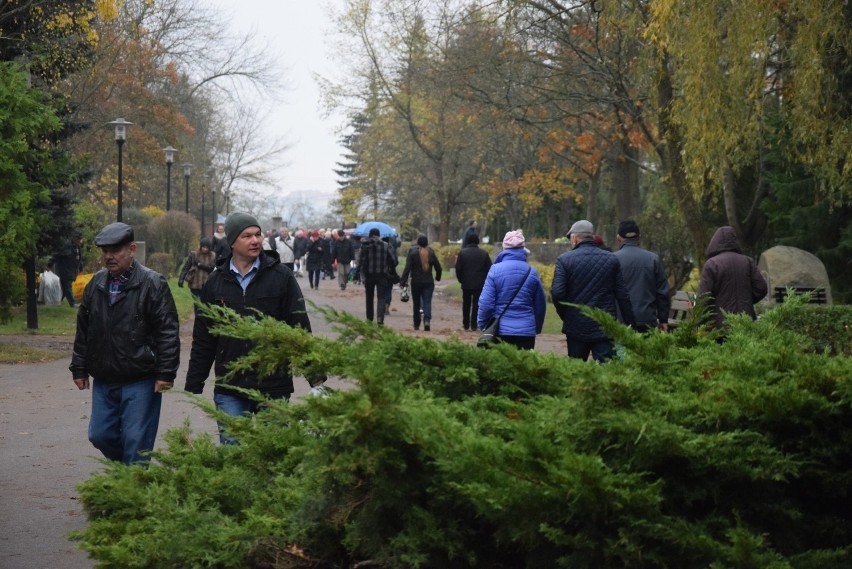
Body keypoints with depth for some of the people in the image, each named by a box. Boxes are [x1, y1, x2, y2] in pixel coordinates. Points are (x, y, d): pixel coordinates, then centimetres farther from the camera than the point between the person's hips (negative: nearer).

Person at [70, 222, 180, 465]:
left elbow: (168, 332, -12)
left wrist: (165, 373, -16)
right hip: (103, 380, 6)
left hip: (140, 382, -6)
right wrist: (79, 369, 15)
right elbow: (83, 331, 17)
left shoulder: (152, 284, -9)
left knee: (136, 442, -4)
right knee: (100, 435, 10)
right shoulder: (96, 284, 9)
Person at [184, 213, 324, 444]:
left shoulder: (281, 276, -2)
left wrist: (316, 377, -5)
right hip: (229, 389, 2)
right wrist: (193, 385, 9)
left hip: (273, 386, -2)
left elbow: (300, 329, -2)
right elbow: (203, 339, 10)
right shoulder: (216, 282, 5)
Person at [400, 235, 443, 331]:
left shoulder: (412, 252, -7)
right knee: (427, 302, -1)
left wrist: (403, 281, -12)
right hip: (429, 282, 1)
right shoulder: (431, 252, 1)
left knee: (416, 303, 12)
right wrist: (438, 277, 27)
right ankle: (427, 320, -25)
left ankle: (416, 324, 19)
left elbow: (407, 267, -13)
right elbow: (438, 267, 7)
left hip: (416, 282, -1)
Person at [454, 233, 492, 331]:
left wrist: (461, 279, 8)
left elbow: (458, 269, -5)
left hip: (466, 283, 0)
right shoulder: (484, 253, -3)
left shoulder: (462, 252, -5)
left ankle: (466, 324, 17)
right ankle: (474, 325, 1)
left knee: (466, 305, 13)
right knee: (476, 305, 4)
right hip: (480, 284, 0)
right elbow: (489, 268, 0)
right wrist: (484, 280, 11)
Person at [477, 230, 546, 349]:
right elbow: (541, 305, 8)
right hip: (526, 331, 1)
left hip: (501, 331, -1)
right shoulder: (532, 272, 1)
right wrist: (537, 328, 21)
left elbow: (486, 303, -8)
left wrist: (483, 326, 6)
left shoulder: (495, 270, -7)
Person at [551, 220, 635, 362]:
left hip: (576, 327, 0)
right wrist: (629, 323, 6)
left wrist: (564, 315, 6)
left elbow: (557, 293, -11)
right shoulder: (611, 259, 3)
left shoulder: (564, 259, -4)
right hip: (606, 328, 0)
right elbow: (622, 295, 0)